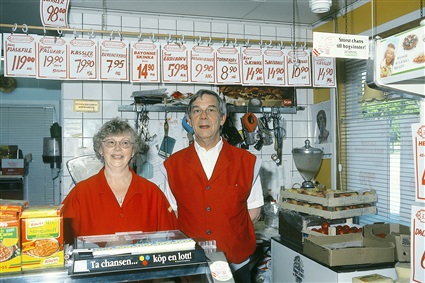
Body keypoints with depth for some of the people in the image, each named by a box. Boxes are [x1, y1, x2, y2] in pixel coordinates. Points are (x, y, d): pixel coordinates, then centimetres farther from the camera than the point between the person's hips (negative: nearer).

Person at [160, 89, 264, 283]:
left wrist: (227, 236, -8)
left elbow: (253, 211, 2)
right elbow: (171, 214, 2)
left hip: (235, 264, 0)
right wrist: (191, 242, -11)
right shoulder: (173, 165, -1)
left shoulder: (247, 162, -2)